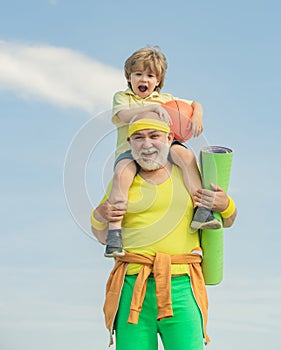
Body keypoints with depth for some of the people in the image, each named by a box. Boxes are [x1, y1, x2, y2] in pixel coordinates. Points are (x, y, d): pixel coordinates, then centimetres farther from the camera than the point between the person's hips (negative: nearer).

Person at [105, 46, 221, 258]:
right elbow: (124, 115, -5)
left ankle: (201, 210, -32)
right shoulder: (122, 97, 17)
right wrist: (153, 107, -15)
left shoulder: (165, 99, 25)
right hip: (130, 150, -2)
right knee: (123, 171, -36)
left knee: (185, 153, -30)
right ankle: (114, 232, -38)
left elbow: (195, 104, 26)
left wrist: (197, 116, 3)